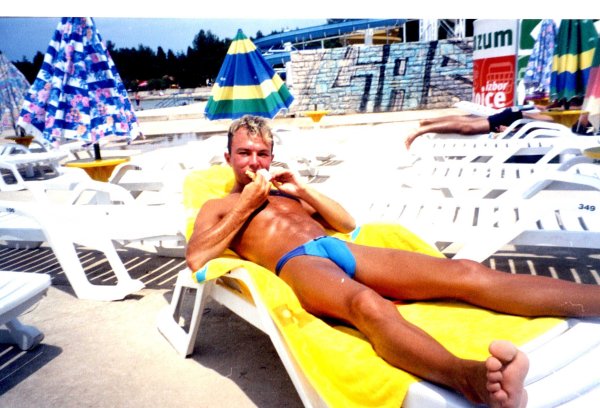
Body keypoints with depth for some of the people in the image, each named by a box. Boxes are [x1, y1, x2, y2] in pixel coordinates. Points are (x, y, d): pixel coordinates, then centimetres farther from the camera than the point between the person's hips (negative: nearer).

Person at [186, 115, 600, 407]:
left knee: (463, 272, -16)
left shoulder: (285, 192, 32)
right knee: (368, 305, -44)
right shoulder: (218, 207, 21)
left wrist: (302, 189, 15)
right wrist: (247, 205, 1)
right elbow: (196, 259, 0)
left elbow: (348, 222, 25)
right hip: (298, 264, -6)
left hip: (342, 249, 6)